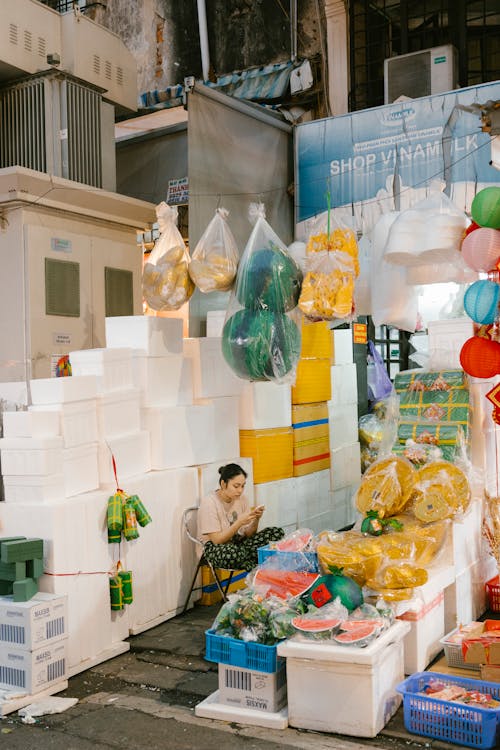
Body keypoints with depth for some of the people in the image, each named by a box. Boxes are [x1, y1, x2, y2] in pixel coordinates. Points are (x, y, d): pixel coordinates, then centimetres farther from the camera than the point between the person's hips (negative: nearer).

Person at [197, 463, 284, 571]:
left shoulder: (242, 499, 2)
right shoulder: (209, 503, -16)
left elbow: (248, 534, 3)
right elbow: (217, 540, -20)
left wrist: (256, 519, -17)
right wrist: (239, 522, -29)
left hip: (239, 543, 6)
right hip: (214, 548, -6)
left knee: (277, 532, -12)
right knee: (234, 553, -42)